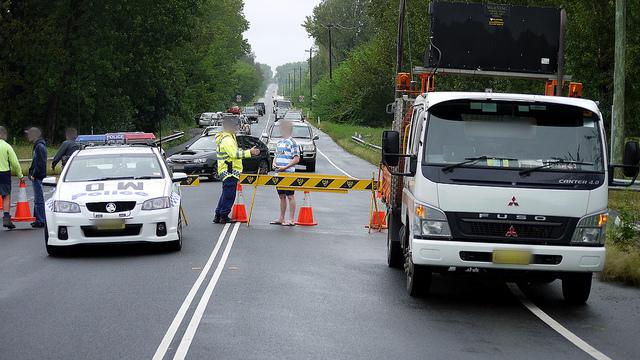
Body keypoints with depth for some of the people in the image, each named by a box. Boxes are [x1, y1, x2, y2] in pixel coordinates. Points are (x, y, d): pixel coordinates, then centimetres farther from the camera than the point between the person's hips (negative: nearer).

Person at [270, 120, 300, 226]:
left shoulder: (292, 143, -8)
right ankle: (281, 219, 18)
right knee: (282, 196, 12)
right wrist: (274, 163, 2)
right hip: (279, 174, 8)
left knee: (290, 196, -3)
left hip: (288, 173, -8)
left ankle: (291, 220, -1)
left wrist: (285, 167, -18)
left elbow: (296, 159, -13)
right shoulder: (280, 142, 16)